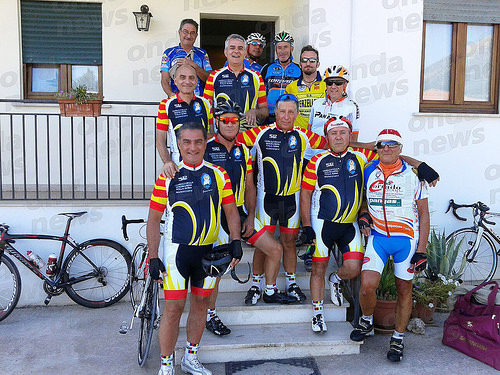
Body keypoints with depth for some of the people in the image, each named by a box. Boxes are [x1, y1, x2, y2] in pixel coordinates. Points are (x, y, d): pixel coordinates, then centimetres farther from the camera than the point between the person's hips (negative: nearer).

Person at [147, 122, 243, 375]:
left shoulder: (218, 174, 3)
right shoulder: (168, 177, -4)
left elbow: (231, 211, 9)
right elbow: (154, 218, -2)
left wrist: (236, 241, -2)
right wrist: (153, 257, -6)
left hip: (208, 250, 3)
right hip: (177, 250, -3)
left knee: (201, 302, 13)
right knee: (174, 307, -1)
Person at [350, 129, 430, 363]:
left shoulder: (413, 175, -4)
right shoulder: (368, 172, 4)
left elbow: (423, 214, 0)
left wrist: (421, 251, -5)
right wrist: (363, 214, -3)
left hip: (406, 239, -1)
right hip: (377, 237, 1)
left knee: (404, 289, 8)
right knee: (367, 286, -12)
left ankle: (398, 339, 28)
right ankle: (367, 322, 19)